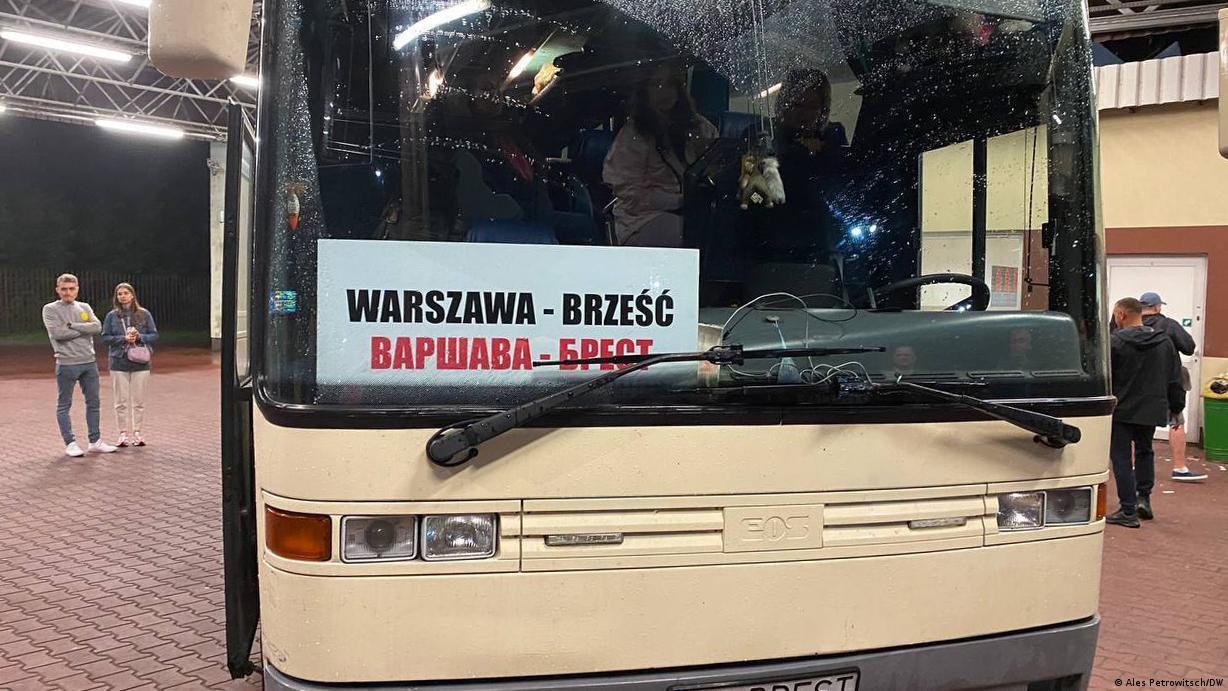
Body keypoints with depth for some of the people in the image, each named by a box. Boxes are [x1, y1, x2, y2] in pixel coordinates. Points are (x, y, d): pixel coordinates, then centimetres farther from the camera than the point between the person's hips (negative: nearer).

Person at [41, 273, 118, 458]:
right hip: (66, 364, -5)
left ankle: (95, 441, 17)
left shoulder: (85, 308, 12)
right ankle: (70, 443, 7)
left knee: (93, 402, 9)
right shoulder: (50, 309, -1)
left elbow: (97, 326, -5)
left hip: (89, 362, 5)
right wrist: (84, 329, -8)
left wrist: (72, 325, -12)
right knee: (64, 405, 1)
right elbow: (57, 333, -15)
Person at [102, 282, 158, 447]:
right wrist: (123, 339, -13)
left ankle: (136, 432, 13)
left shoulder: (144, 314, 1)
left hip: (140, 363, 0)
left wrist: (139, 337, -15)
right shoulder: (111, 316, 2)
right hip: (119, 363, 0)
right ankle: (124, 433, 11)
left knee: (139, 401, 4)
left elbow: (154, 335, 3)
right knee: (121, 401, 3)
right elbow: (105, 337, 1)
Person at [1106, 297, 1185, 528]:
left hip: (1122, 411, -5)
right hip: (1152, 410, 5)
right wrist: (1176, 408, 17)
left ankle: (1128, 511, 0)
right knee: (1144, 451, 25)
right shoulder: (1164, 342, 5)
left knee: (1121, 457, 1)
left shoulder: (1115, 342, -13)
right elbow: (1175, 380, 9)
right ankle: (1143, 498, 20)